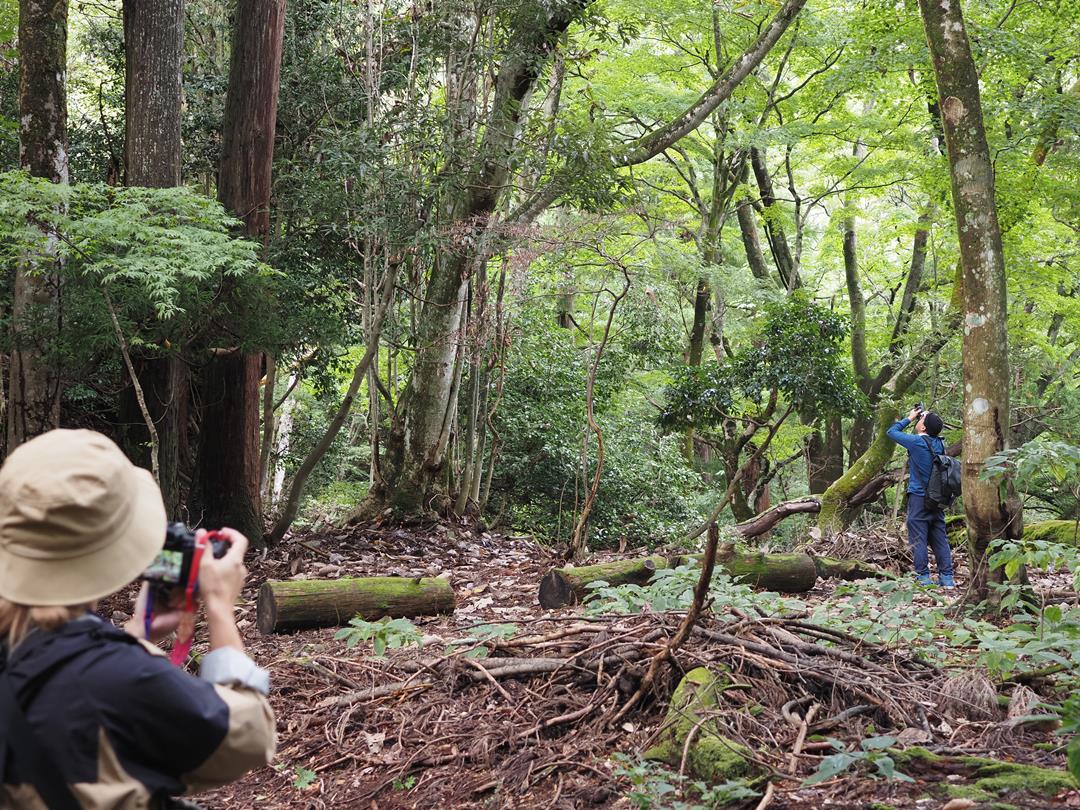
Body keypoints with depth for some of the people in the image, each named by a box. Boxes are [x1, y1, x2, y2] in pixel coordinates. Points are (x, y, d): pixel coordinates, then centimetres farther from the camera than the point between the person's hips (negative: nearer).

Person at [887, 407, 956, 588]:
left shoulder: (916, 442, -13)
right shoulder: (939, 443, 4)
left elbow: (892, 431, 0)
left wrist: (909, 418, 10)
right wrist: (927, 417, 15)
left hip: (918, 497, -6)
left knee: (918, 539, -2)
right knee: (940, 538, 9)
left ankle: (923, 577, -4)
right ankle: (947, 577, 8)